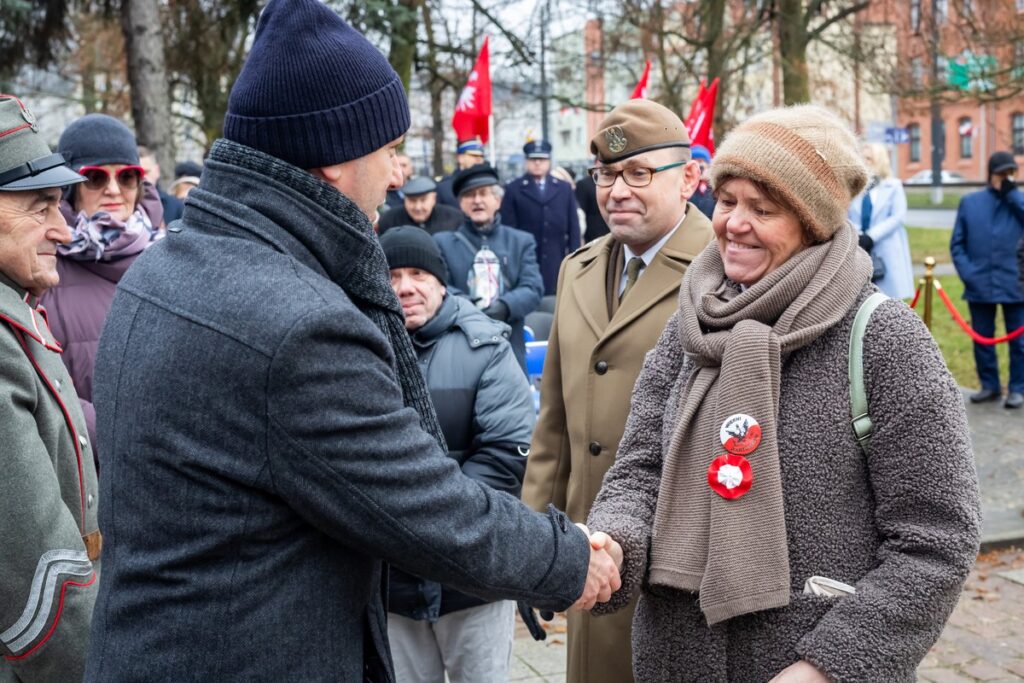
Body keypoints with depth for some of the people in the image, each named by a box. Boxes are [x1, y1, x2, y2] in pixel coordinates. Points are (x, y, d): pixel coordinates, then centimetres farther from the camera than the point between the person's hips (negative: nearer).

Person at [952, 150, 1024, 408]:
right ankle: (989, 385, 23)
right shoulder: (969, 202, 8)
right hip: (980, 285, 1)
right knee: (982, 339, 10)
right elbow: (957, 243, 7)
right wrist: (966, 272, -4)